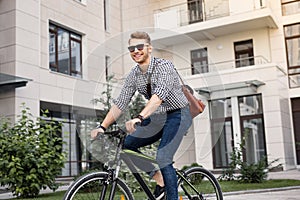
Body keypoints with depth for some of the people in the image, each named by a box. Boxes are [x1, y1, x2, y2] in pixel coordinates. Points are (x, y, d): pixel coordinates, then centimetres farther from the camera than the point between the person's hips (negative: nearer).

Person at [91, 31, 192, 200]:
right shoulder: (133, 75, 0)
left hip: (178, 114, -7)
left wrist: (139, 118, -48)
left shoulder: (164, 66, -20)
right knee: (126, 145, -5)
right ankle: (160, 180, 8)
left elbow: (159, 95, -36)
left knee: (162, 159, -21)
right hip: (158, 117, 7)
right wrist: (103, 126, -14)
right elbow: (119, 104, -2)